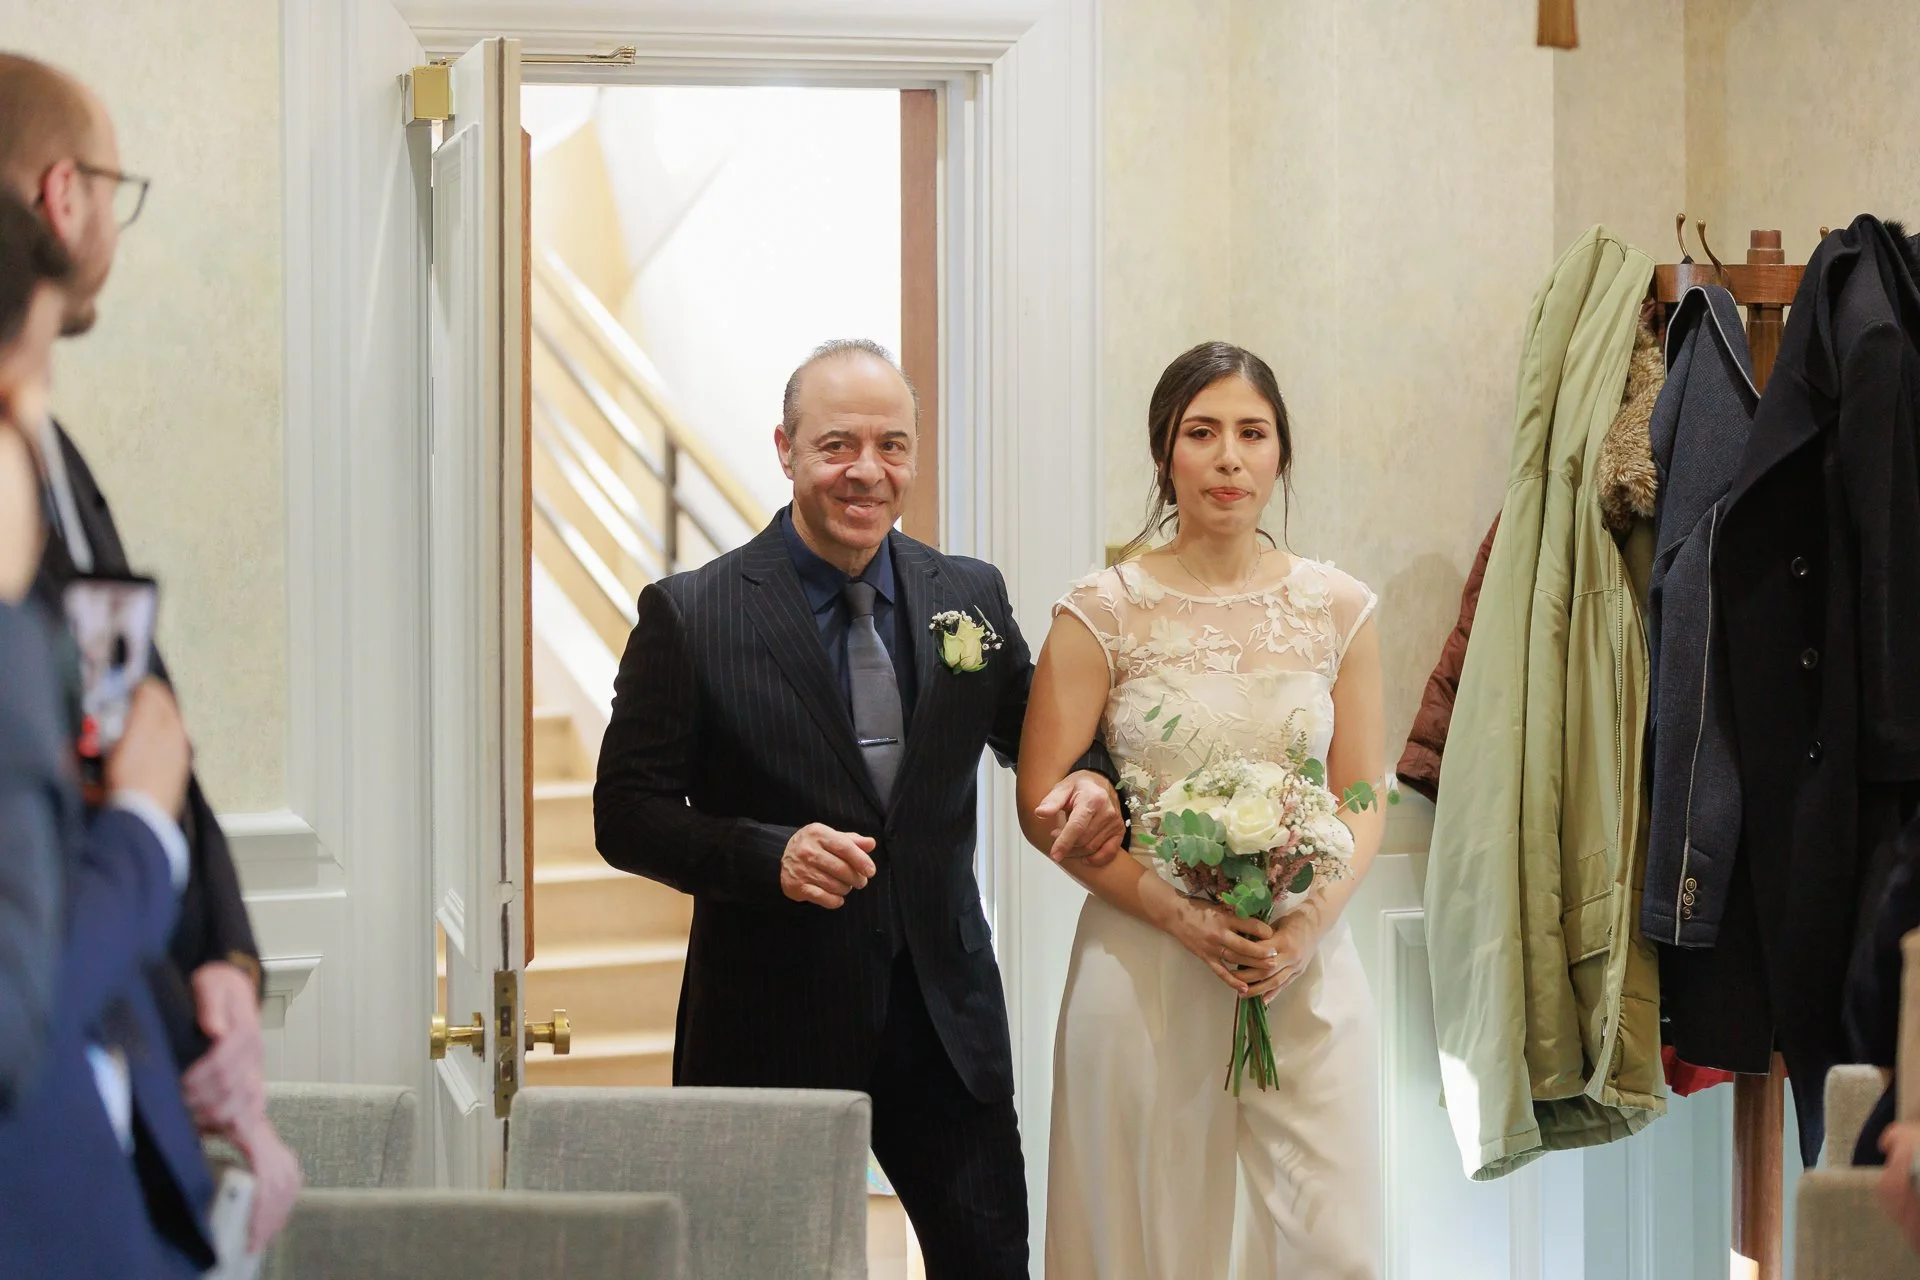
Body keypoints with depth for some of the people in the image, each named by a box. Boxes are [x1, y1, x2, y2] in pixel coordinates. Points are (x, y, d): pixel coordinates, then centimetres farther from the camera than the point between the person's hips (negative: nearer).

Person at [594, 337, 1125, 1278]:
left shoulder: (971, 596, 6)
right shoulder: (689, 615, -6)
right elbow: (627, 814, -6)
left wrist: (1088, 783, -5)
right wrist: (768, 856, -22)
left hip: (945, 1013, 3)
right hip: (774, 1022, -3)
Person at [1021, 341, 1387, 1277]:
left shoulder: (1337, 610, 7)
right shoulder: (1104, 613, -1)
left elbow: (1363, 799, 7)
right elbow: (1045, 803, -3)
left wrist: (1307, 925, -10)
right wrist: (1179, 914, -14)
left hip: (1305, 969, 2)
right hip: (1144, 964, -2)